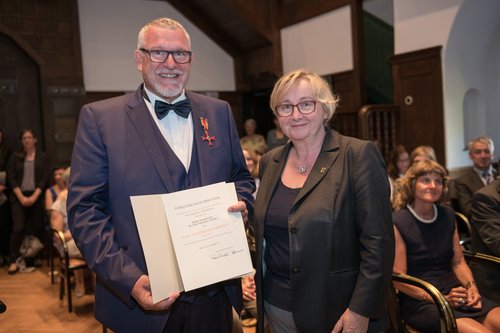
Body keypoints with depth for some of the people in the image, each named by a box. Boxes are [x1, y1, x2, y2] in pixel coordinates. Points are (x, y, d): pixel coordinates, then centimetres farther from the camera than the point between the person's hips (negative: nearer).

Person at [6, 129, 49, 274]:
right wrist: (21, 197, -10)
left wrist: (34, 196, -11)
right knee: (18, 228, -9)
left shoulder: (42, 157, 6)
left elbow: (44, 179, 0)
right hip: (19, 197, -1)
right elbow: (11, 178, 0)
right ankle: (13, 261, -2)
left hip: (36, 196, 1)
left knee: (38, 227, 3)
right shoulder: (15, 157, 6)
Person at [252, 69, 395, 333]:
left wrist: (361, 310, -16)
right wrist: (255, 279, 5)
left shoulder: (359, 155, -12)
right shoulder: (270, 162, 4)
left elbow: (378, 240, -14)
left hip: (336, 310, -4)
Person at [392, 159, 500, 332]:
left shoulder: (448, 215, 10)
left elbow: (458, 262, 14)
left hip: (455, 293, 6)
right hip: (419, 302, -6)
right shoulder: (398, 222, -10)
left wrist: (471, 287, -5)